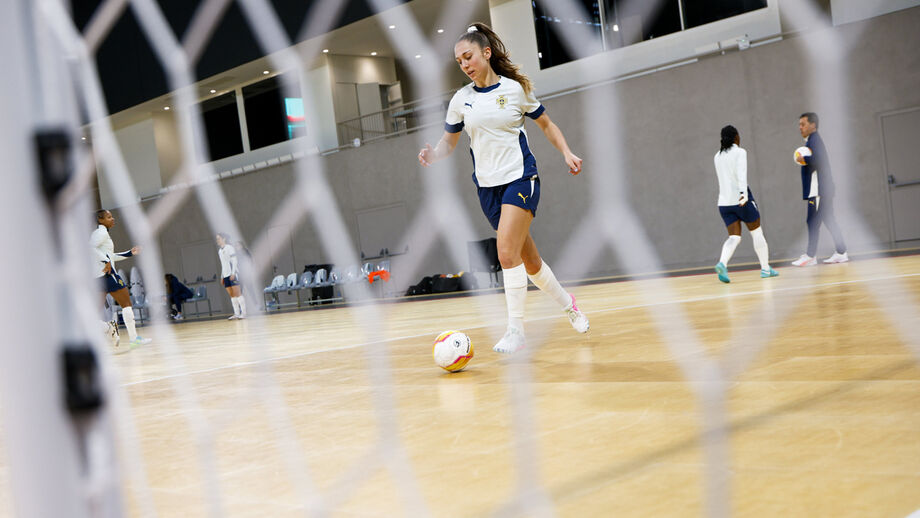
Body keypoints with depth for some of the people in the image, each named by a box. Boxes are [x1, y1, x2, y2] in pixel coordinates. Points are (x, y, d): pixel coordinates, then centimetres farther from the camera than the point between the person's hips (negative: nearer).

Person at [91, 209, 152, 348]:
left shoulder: (99, 233, 23)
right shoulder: (102, 232, -7)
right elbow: (90, 248, -23)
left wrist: (130, 253, 28)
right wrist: (106, 261, -24)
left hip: (98, 275, 10)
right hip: (107, 272, -10)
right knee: (126, 303, -3)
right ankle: (133, 338, -2)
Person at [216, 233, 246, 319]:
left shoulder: (229, 248, -5)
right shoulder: (220, 250, 17)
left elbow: (234, 261, -10)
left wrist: (233, 273, -18)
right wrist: (222, 276, 17)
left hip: (232, 274, -7)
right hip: (225, 275, 8)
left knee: (237, 293, -9)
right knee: (231, 295, 4)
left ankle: (243, 313, -8)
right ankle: (236, 313, 4)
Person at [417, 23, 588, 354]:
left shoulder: (516, 88, -1)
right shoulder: (461, 99, 7)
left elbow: (546, 124, 11)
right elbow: (449, 142, 14)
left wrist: (566, 153, -3)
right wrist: (433, 154, -8)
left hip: (520, 178, -4)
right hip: (488, 186, 4)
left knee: (507, 253, -21)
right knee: (528, 260, 10)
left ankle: (516, 330, -14)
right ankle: (567, 304, 33)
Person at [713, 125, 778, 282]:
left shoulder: (717, 156, 12)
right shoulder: (739, 152, -5)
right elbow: (741, 174, -20)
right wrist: (744, 193, -31)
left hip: (724, 201, 5)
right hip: (742, 199, -5)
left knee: (734, 237, 1)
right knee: (757, 233, 11)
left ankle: (722, 263, -25)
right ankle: (765, 268, 18)